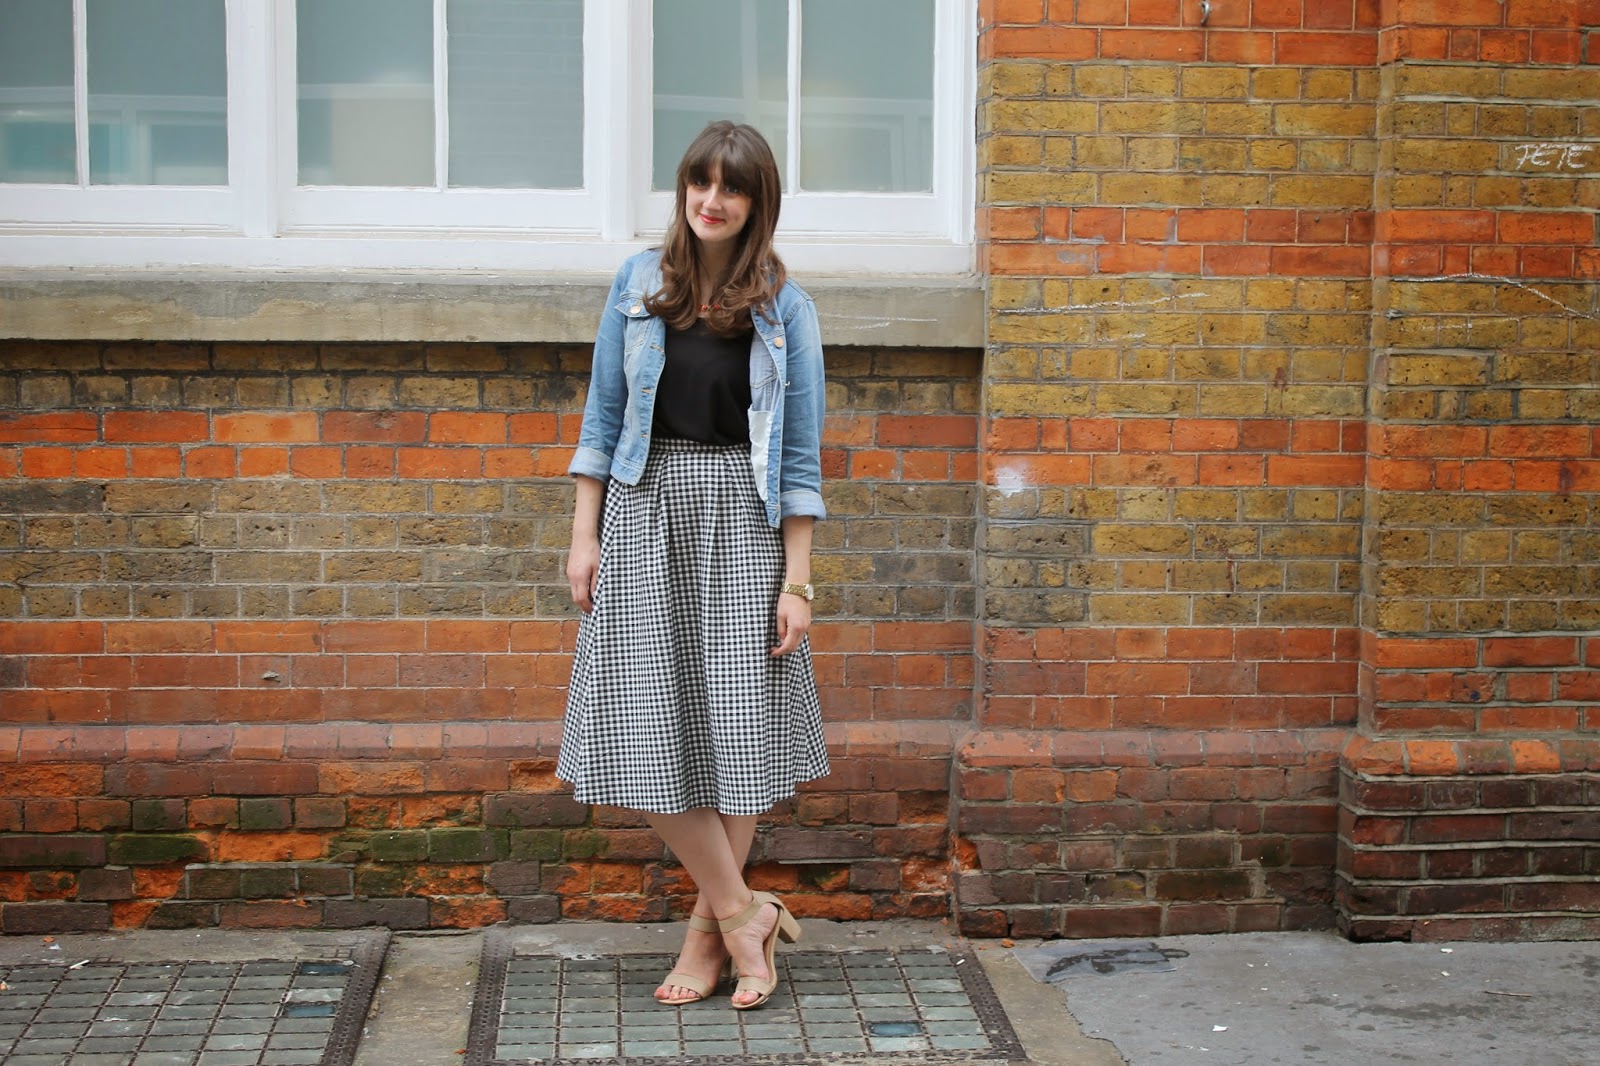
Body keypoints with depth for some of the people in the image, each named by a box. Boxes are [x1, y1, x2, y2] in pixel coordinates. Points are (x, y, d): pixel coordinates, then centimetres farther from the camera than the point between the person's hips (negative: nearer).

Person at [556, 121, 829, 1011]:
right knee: (650, 722, -3)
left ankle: (709, 932, 15)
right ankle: (744, 913, 9)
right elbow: (605, 417, 10)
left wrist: (797, 579, -4)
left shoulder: (785, 307, 1)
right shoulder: (639, 284, 6)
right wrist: (585, 536, 3)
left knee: (740, 721, 1)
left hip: (744, 521, -1)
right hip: (647, 512, 2)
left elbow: (801, 455, 1)